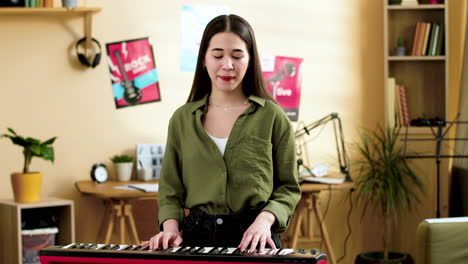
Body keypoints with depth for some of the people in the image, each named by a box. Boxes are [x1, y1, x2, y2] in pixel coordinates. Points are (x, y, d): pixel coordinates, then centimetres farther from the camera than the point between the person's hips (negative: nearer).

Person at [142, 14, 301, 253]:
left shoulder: (272, 117, 3)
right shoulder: (182, 119, 10)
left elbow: (287, 187, 7)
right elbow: (171, 188, 13)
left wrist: (265, 219, -10)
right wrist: (171, 228, -4)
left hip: (254, 241, -1)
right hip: (197, 237, 1)